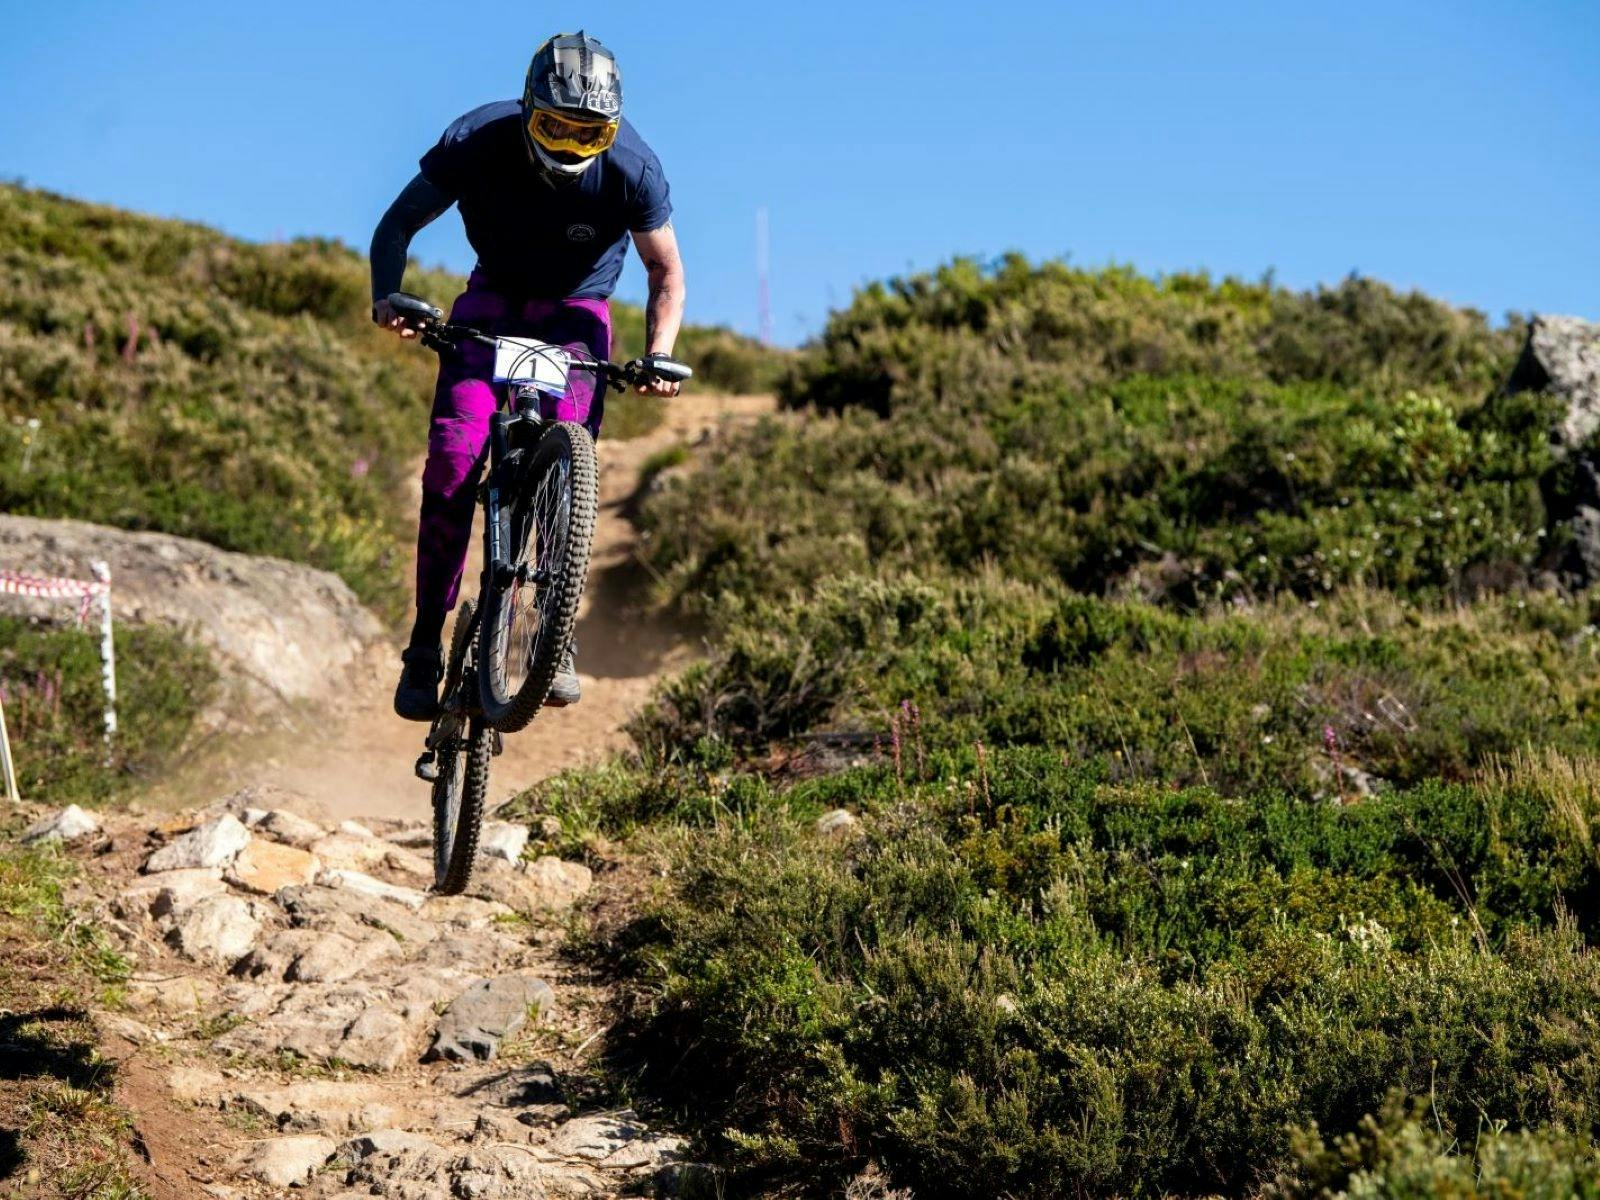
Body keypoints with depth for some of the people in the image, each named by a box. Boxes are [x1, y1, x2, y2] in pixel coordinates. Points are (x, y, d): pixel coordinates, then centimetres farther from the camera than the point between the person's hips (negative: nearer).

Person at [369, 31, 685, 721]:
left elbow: (666, 274, -9)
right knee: (452, 464, -18)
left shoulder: (632, 168, -22)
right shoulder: (477, 142, -23)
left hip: (576, 310, 0)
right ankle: (425, 646, -10)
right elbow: (397, 226, -12)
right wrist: (387, 296, -31)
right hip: (493, 299, 0)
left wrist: (658, 355, -26)